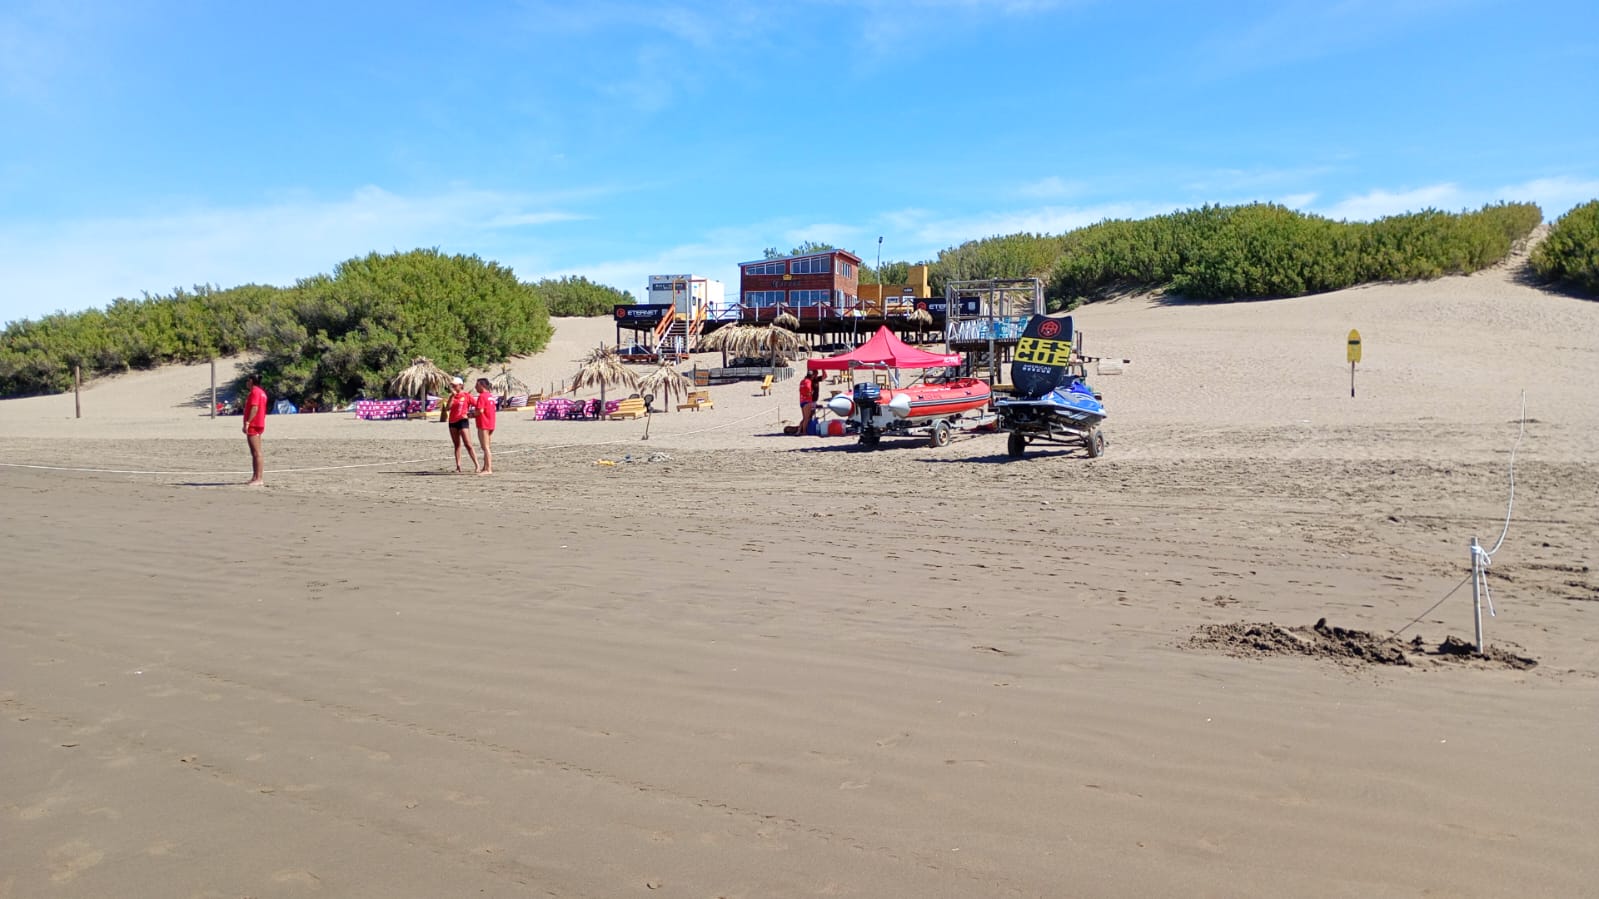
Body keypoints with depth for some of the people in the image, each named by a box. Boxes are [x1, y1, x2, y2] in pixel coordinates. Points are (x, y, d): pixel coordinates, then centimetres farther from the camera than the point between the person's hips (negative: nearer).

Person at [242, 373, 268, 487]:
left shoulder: (254, 392, -12)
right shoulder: (262, 392, 18)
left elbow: (254, 408, -21)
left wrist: (247, 423, -24)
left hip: (253, 425, -10)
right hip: (259, 425, 10)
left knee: (256, 453, -12)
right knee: (255, 453, 14)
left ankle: (259, 479, -15)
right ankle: (256, 477, 18)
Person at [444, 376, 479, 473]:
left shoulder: (467, 395, -5)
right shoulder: (452, 396, 10)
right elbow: (447, 408, -3)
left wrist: (472, 413, -12)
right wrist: (452, 396, -7)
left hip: (462, 421, -6)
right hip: (452, 422, 6)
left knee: (468, 445, -12)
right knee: (457, 445, 9)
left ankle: (477, 465, -12)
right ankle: (458, 466, 11)